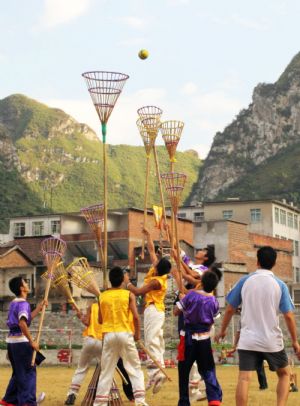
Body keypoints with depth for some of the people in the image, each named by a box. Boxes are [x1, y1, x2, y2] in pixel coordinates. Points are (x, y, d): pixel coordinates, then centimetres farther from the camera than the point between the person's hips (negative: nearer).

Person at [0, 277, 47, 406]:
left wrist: (38, 309, 20)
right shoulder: (23, 303, -14)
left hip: (11, 340, 9)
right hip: (21, 341, -9)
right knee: (28, 372, -3)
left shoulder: (13, 303, 15)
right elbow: (22, 323, -27)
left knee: (18, 372, 19)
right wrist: (31, 341, -24)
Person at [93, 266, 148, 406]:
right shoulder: (129, 295, -2)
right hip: (125, 334, -2)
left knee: (106, 371, 9)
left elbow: (100, 320, 8)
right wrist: (137, 333, 4)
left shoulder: (103, 296, 4)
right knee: (135, 368, 6)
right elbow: (136, 317, -9)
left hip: (109, 335, 2)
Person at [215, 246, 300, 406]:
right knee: (284, 374, 19)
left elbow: (230, 309, 5)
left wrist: (222, 331, 18)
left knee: (244, 378, -5)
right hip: (272, 341, 0)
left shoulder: (245, 281, 1)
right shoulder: (280, 285, -3)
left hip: (248, 340, 0)